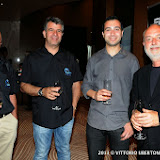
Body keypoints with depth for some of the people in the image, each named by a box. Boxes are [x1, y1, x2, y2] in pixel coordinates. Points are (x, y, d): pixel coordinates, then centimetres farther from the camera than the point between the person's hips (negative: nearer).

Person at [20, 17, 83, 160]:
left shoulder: (69, 58, 6)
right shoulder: (32, 59, 0)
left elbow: (76, 84, 9)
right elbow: (24, 85, 0)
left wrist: (73, 106, -2)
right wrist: (42, 91, -18)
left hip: (66, 117, 2)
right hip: (42, 117, -1)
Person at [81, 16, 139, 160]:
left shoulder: (131, 60, 1)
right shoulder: (94, 59, 7)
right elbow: (86, 85, 10)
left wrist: (132, 121, -5)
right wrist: (94, 94, -13)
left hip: (121, 124, -1)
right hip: (95, 122, 2)